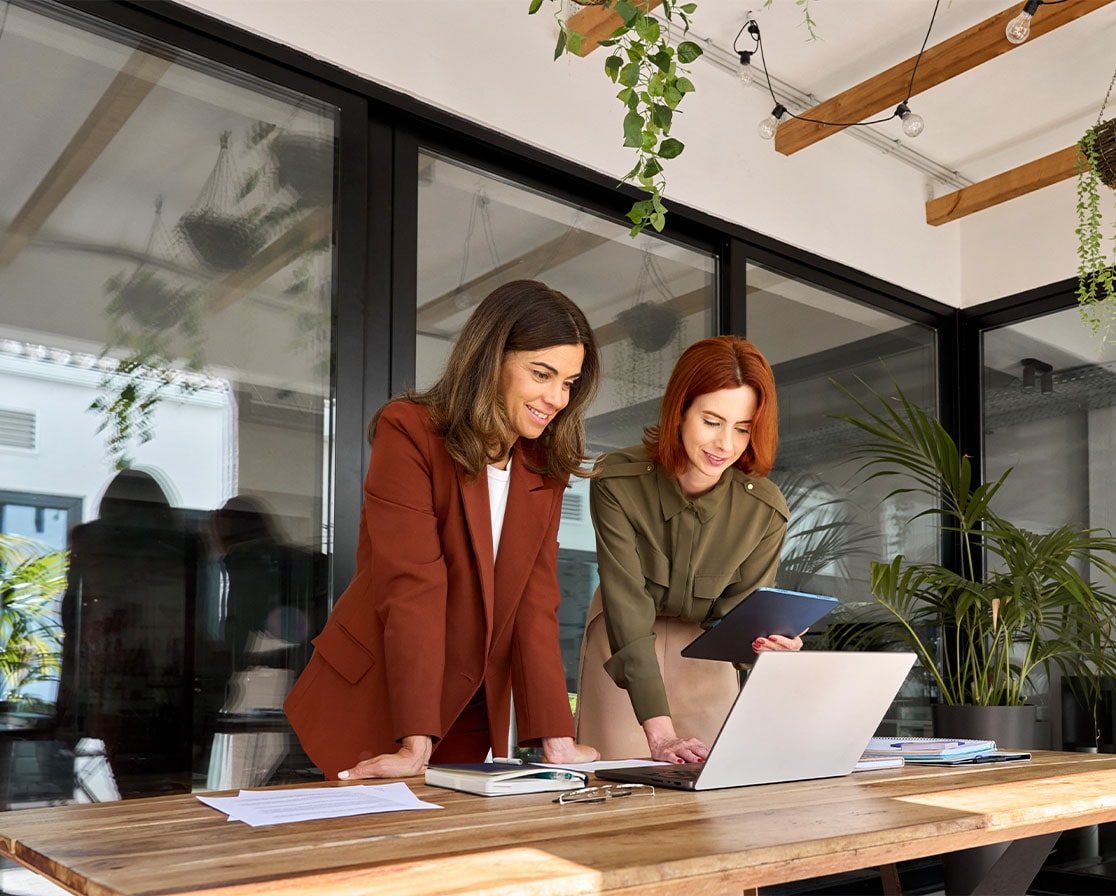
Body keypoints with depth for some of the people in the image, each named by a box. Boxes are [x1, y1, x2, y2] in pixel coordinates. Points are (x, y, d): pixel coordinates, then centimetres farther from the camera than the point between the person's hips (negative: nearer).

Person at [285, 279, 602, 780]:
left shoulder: (544, 466, 2)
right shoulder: (408, 432, -15)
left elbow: (536, 601, -4)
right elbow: (413, 586, -23)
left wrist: (556, 740, -12)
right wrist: (415, 744, -27)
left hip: (472, 714, 5)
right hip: (373, 706, -5)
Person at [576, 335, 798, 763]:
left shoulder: (766, 511, -20)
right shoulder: (616, 481, -27)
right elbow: (628, 611, -31)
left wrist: (766, 644, -39)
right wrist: (659, 735, -39)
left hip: (704, 658, 2)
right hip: (623, 657, -2)